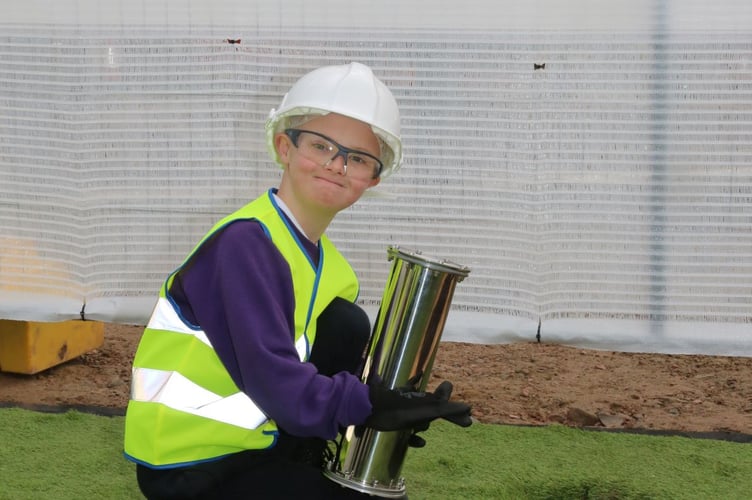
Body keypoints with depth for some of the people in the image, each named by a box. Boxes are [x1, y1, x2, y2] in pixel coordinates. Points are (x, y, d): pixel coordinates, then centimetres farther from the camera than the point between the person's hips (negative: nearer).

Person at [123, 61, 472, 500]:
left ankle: (307, 465, 5)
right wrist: (369, 406, -31)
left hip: (247, 440, 8)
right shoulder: (246, 243, -22)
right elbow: (273, 377, -28)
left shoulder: (324, 261, 7)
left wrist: (389, 403, -13)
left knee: (348, 327, -4)